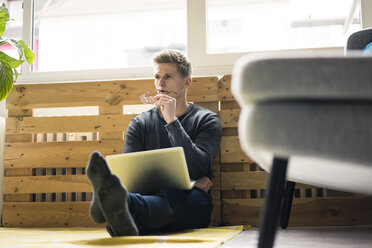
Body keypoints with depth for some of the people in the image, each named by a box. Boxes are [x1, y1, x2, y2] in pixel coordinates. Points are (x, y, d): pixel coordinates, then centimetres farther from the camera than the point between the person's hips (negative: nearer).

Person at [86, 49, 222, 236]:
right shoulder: (140, 124, 19)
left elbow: (198, 169, -4)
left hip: (192, 202, -2)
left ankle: (120, 205, -69)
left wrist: (172, 121, -10)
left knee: (171, 197, -40)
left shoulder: (207, 120, 12)